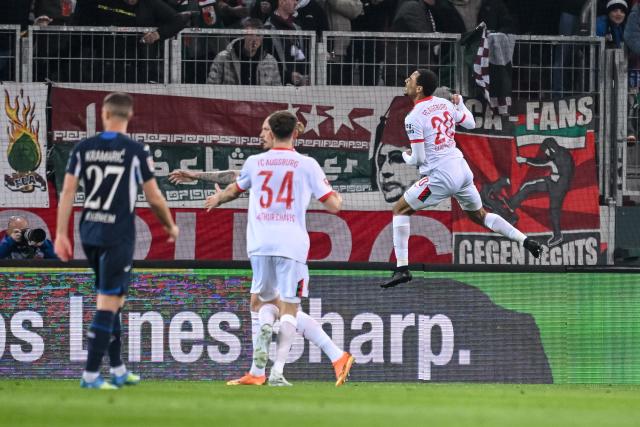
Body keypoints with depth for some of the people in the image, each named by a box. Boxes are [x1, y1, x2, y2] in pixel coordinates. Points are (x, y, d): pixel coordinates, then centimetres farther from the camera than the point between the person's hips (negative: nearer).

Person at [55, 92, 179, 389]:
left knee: (112, 300, 18)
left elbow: (67, 192, 0)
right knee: (108, 303, -3)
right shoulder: (136, 152, -8)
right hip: (118, 236, -5)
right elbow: (154, 199, -4)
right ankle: (90, 374, -9)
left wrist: (61, 234, 4)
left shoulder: (83, 148, 2)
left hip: (90, 233, 5)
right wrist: (170, 226, 13)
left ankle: (117, 370, 24)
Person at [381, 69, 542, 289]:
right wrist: (460, 104, 40)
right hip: (462, 170, 7)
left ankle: (402, 268, -2)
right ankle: (525, 240, 19)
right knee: (479, 216, 27)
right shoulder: (445, 104, 8)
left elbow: (418, 159, -11)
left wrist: (406, 156, 11)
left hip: (441, 176, -7)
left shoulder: (413, 118, -12)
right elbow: (471, 123, 24)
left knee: (400, 209, 6)